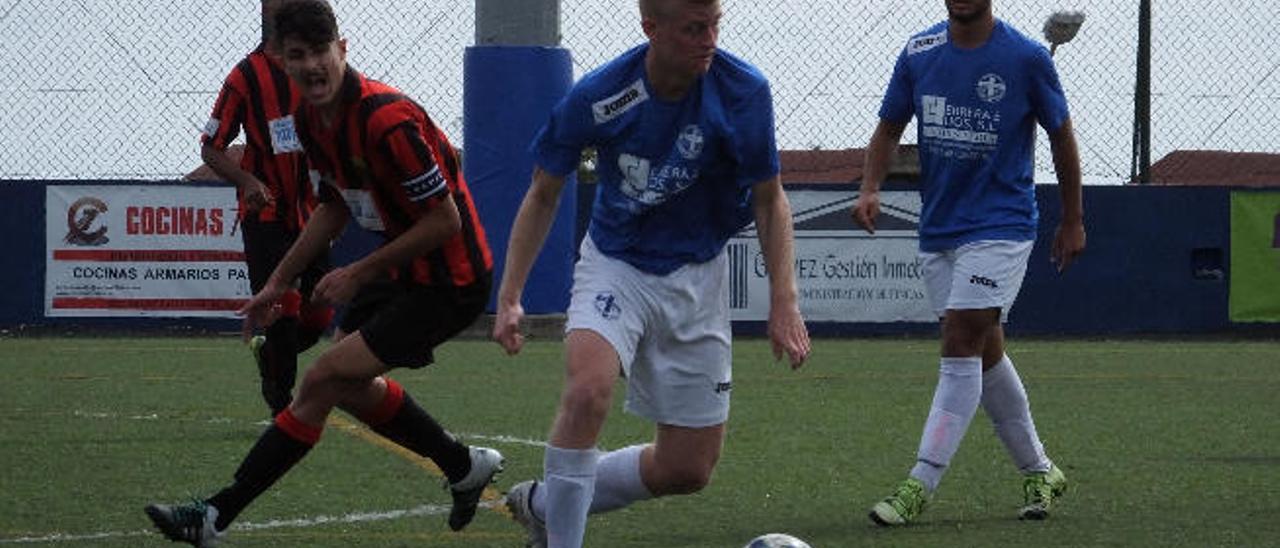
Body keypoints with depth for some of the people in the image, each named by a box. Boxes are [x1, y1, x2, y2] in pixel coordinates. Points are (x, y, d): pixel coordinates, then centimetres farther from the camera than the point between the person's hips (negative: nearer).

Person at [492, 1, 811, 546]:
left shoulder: (744, 92, -18)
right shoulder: (597, 98, -19)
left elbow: (769, 200, -5)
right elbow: (543, 195, -3)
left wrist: (784, 302, -14)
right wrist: (509, 297, -9)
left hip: (697, 272, 2)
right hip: (615, 263, -2)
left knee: (689, 470, 4)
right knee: (588, 389, -33)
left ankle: (543, 502, 25)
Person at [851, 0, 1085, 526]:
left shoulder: (1025, 58, -8)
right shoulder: (918, 53, 2)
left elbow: (1061, 135, 3)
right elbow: (890, 127, 12)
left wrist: (1073, 221, 8)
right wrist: (870, 188, -6)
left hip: (1001, 227, -5)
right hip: (937, 227, 5)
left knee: (961, 346, -15)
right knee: (985, 354, 11)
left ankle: (919, 487, -17)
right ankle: (1039, 472, 26)